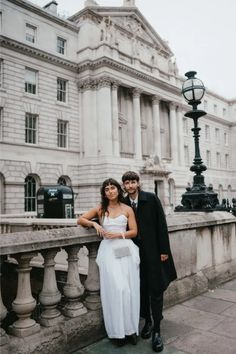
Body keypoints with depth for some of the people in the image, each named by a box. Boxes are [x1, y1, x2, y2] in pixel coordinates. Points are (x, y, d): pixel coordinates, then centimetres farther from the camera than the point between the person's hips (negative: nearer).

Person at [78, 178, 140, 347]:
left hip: (126, 249, 1)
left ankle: (131, 328, 16)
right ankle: (118, 330, 8)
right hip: (109, 251, 0)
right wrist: (94, 223, -7)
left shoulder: (127, 209, 7)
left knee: (129, 289, 2)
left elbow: (134, 232, 4)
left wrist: (118, 234, -10)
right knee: (116, 288, -5)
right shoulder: (100, 209, 8)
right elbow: (80, 220, 10)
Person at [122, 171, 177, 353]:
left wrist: (164, 250, -10)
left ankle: (157, 330, 13)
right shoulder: (124, 204, 1)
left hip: (153, 251, -3)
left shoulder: (151, 198, -8)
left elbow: (162, 224, -8)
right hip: (135, 252, 3)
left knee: (156, 290, 2)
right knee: (141, 288, 13)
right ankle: (148, 322, 31)